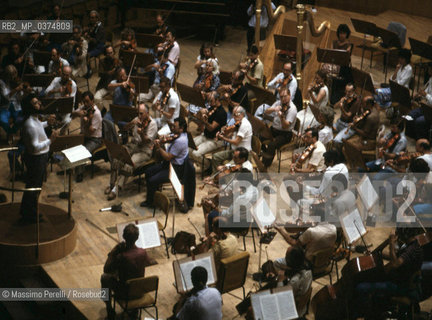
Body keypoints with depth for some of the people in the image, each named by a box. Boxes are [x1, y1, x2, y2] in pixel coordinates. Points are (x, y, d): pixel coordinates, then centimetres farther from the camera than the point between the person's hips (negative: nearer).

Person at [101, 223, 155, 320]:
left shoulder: (121, 257, -32)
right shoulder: (143, 252, -18)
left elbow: (106, 270, -15)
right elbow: (149, 263, 7)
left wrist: (113, 252, -14)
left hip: (124, 293, -5)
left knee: (105, 277, 15)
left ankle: (109, 308, 24)